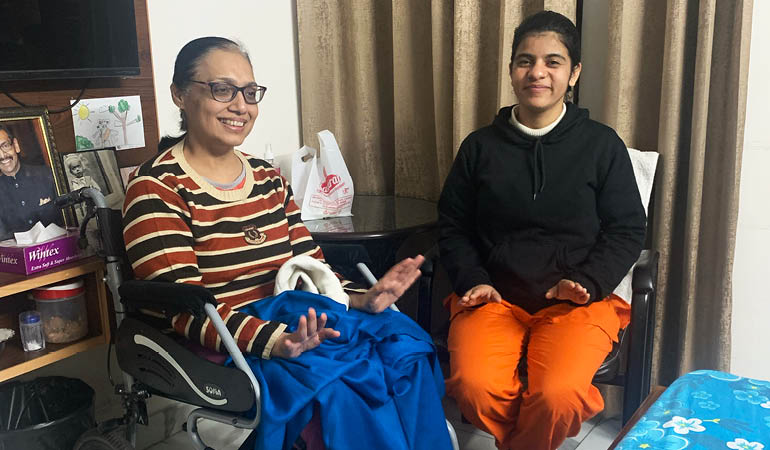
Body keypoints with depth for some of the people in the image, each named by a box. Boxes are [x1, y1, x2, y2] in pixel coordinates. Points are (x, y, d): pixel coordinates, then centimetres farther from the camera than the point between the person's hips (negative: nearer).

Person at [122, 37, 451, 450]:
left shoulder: (269, 180, 14)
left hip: (296, 326, 6)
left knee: (405, 347, -19)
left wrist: (362, 298, -9)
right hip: (219, 352, -5)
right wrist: (274, 342, -30)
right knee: (333, 382, -31)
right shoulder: (156, 189, -6)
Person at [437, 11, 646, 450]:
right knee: (474, 387, -27)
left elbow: (627, 231, 5)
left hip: (578, 302, -1)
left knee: (556, 396, -29)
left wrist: (587, 282, -11)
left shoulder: (602, 145, 4)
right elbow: (453, 227, 13)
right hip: (493, 296, 2)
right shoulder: (480, 146, 8)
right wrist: (474, 280, -4)